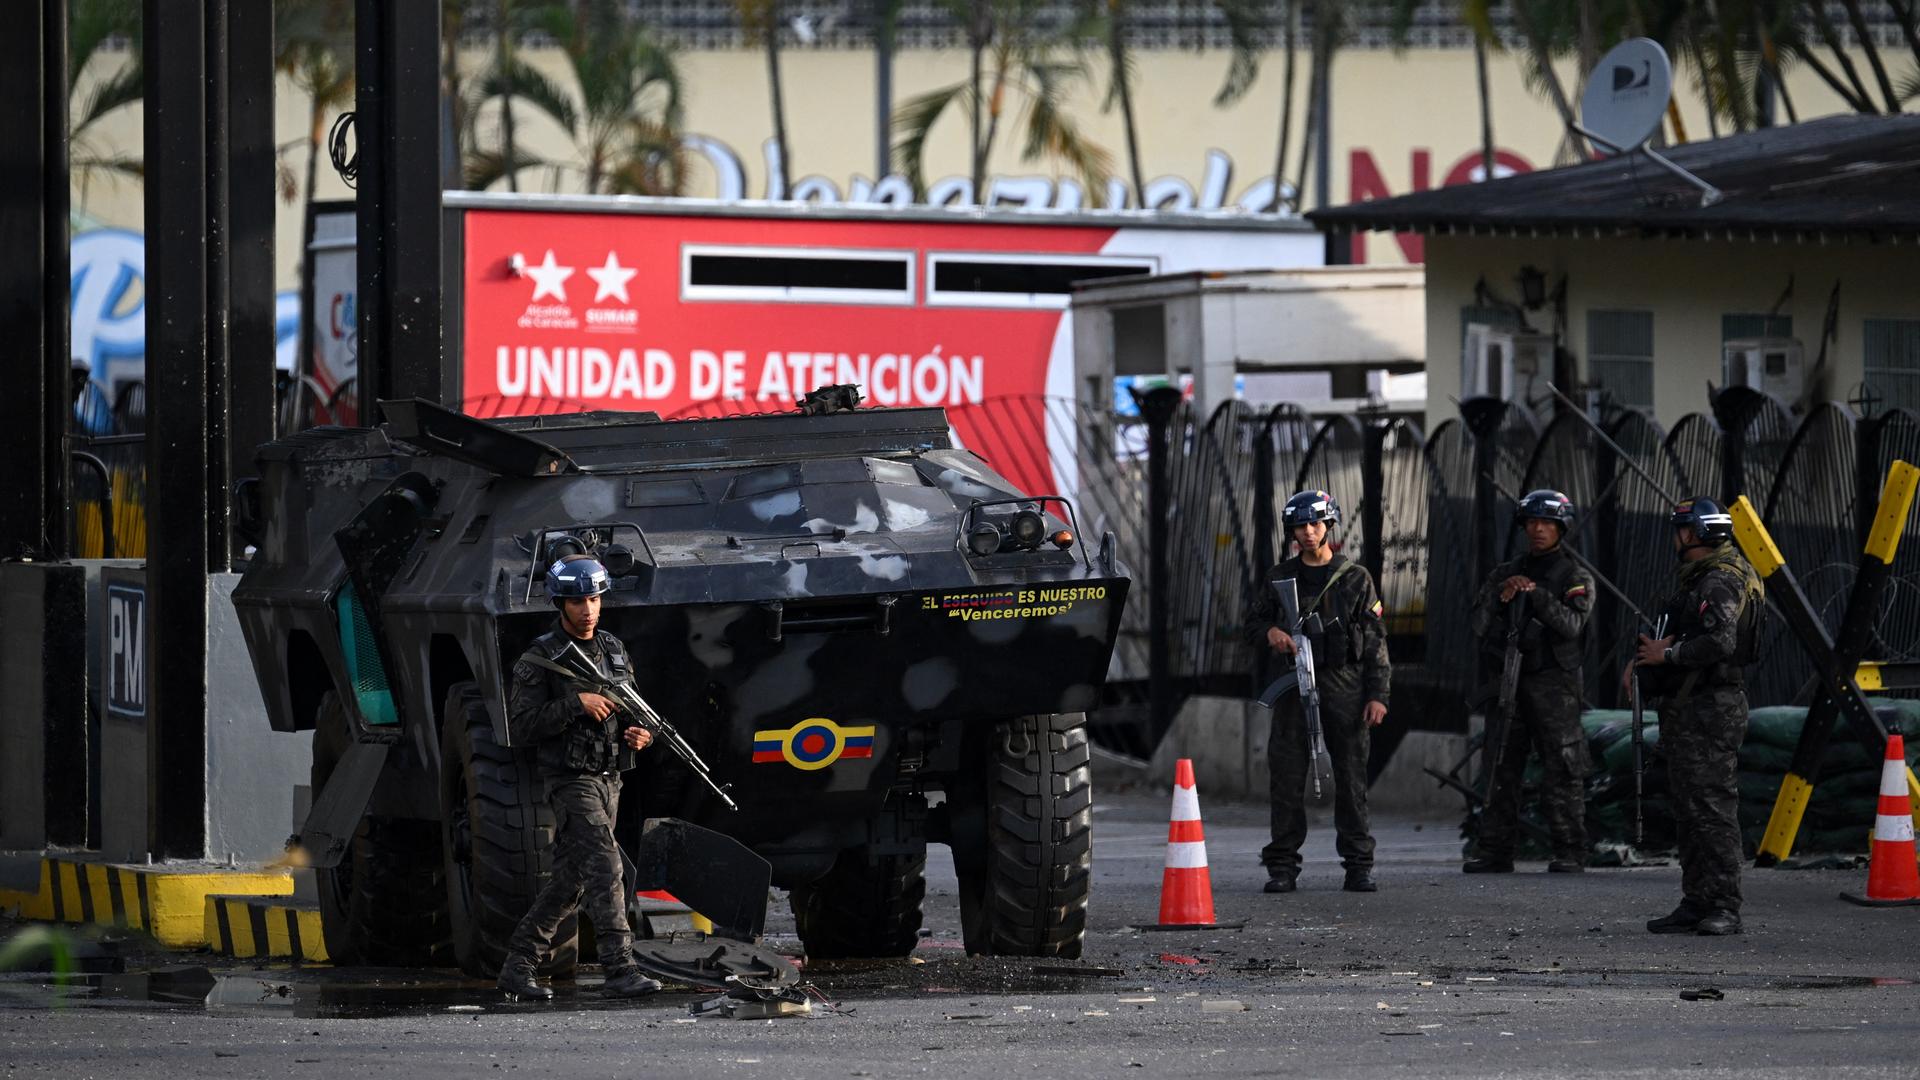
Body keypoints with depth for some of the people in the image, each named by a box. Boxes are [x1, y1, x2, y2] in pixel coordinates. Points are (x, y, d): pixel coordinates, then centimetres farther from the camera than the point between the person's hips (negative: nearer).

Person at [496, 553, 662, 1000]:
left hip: (609, 779, 7)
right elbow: (520, 728, -15)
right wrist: (576, 704, -22)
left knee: (569, 880, 10)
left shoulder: (613, 650, 11)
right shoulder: (539, 659, -9)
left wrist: (639, 734, 0)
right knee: (604, 866, -18)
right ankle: (619, 970, -22)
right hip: (571, 780, -7)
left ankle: (517, 967, 20)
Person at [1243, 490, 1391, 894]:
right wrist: (1269, 632, -8)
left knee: (1352, 776, -3)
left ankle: (1358, 865, 1)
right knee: (1286, 776, -3)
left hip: (1344, 684, -1)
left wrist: (1377, 694, -3)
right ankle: (1282, 866, 0)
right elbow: (1253, 623, 17)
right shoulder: (1279, 579, 12)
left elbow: (1375, 640, 5)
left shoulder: (1356, 579, 7)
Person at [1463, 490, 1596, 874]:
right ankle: (1494, 852, 5)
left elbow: (1572, 625, -12)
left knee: (1561, 770, -6)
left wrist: (1537, 595, -20)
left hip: (1553, 681, -4)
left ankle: (1570, 852, -5)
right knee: (1502, 767, 3)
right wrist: (1501, 598, -10)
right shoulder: (1505, 574, 16)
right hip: (1509, 679, 5)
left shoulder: (1576, 578, 3)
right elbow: (1480, 625, 8)